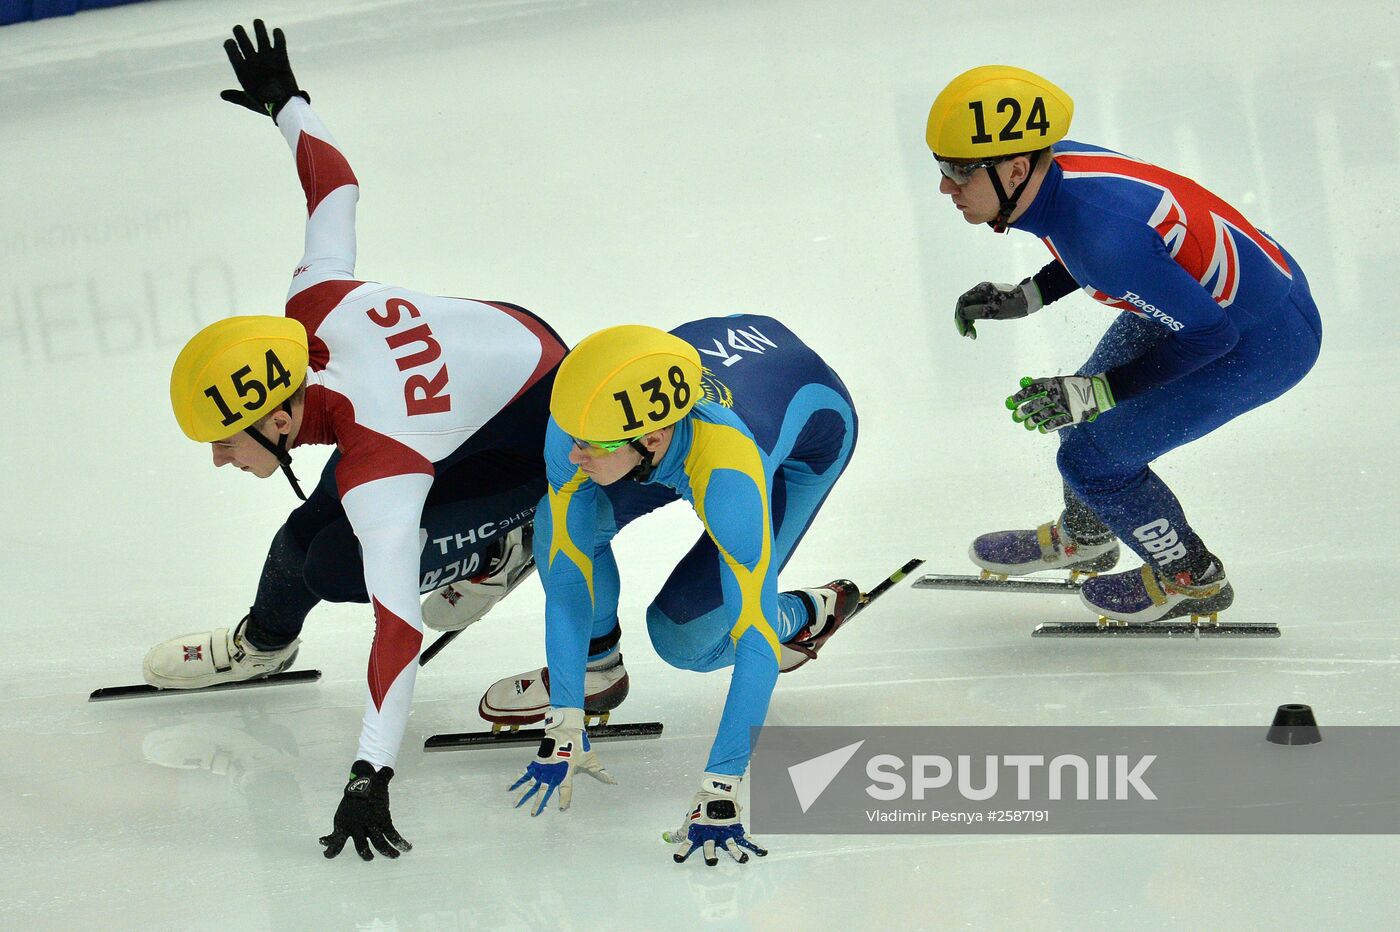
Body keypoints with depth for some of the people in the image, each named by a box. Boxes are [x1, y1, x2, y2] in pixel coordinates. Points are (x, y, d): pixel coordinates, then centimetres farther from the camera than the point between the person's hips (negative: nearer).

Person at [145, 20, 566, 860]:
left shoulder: (380, 469, -39)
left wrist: (371, 777, -45)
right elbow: (337, 184, -6)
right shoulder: (317, 307, -23)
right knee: (313, 529, 6)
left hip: (534, 429, -7)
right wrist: (285, 104, 14)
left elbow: (398, 626, -42)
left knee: (334, 565, -15)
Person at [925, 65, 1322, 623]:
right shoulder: (1058, 162, -12)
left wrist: (1096, 394, -25)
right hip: (1197, 294, 9)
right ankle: (1082, 537, 51)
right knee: (1080, 409, 22)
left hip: (1261, 342, -9)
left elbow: (1207, 333, -28)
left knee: (1093, 457, -5)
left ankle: (1192, 579, 20)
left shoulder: (1101, 233, -38)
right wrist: (1025, 297, 5)